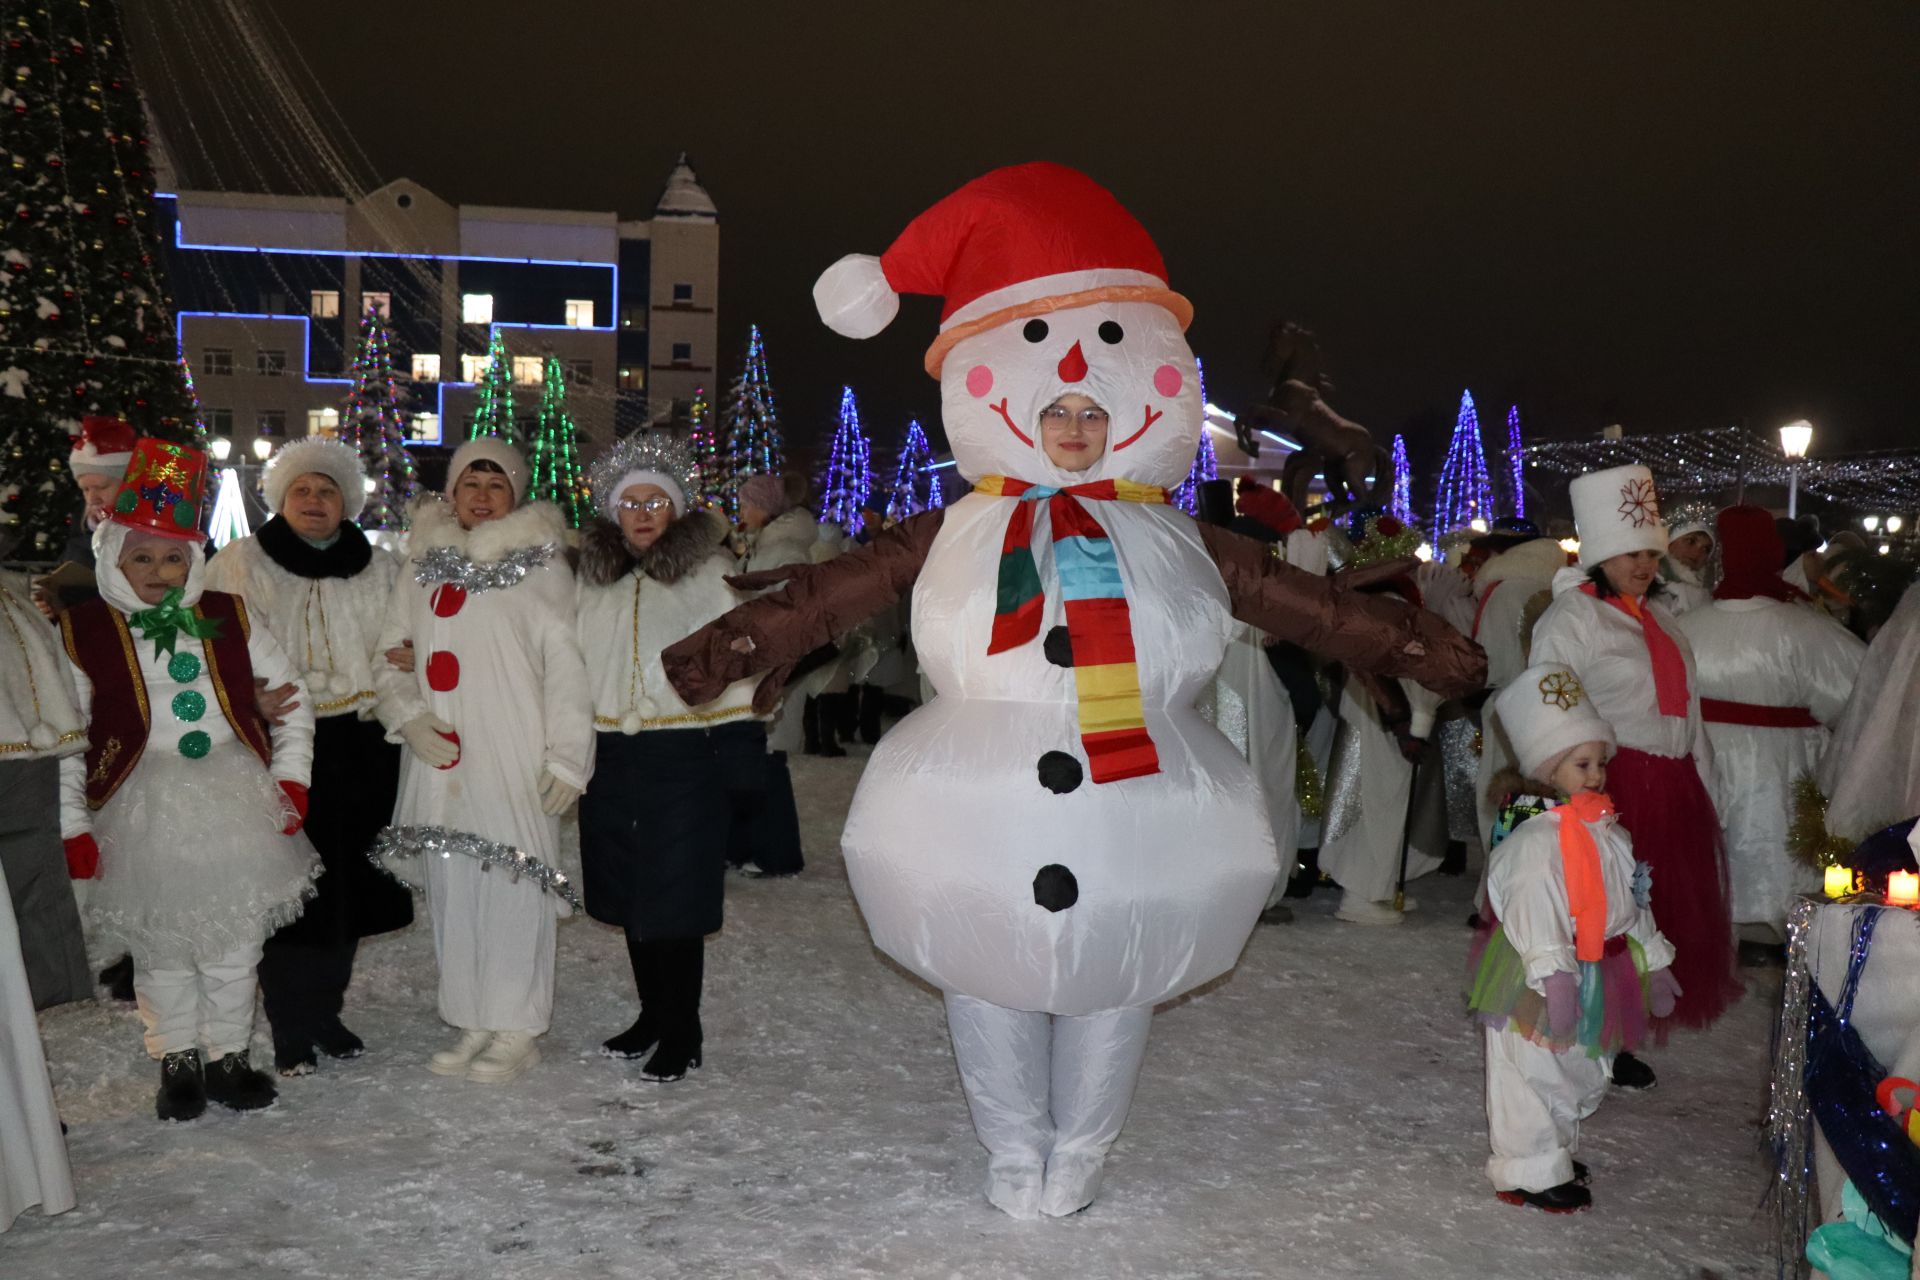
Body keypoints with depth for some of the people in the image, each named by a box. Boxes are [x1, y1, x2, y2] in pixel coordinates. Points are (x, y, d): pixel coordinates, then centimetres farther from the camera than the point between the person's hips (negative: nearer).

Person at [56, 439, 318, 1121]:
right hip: (145, 812, -2)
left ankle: (229, 1055, 27)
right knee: (162, 945, 11)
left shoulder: (228, 617, 3)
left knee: (234, 940, 10)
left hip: (237, 803, 2)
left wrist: (290, 777, 3)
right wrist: (72, 825, -4)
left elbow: (290, 693, 10)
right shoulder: (82, 631, -3)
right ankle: (177, 1060, 29)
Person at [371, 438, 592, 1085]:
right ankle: (473, 1022, 21)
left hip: (515, 758, -5)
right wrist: (409, 718, -1)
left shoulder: (541, 564, 0)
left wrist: (566, 757, -10)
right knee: (451, 886, 8)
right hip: (439, 757, 5)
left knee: (514, 883, -4)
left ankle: (517, 1028, 8)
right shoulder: (424, 565, 14)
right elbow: (391, 653, 17)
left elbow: (565, 666, -5)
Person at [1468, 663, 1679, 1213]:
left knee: (1581, 1074, 19)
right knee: (1535, 1074, -1)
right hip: (1540, 982, -8)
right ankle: (1530, 1172, 11)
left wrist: (1654, 962, 18)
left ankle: (1556, 1151, 37)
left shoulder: (1611, 833, 9)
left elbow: (1634, 902, 18)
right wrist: (1554, 980, -29)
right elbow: (1534, 914, -24)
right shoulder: (1535, 841, -18)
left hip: (1596, 977, 9)